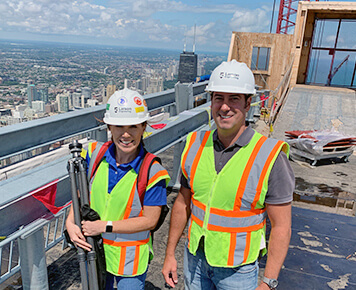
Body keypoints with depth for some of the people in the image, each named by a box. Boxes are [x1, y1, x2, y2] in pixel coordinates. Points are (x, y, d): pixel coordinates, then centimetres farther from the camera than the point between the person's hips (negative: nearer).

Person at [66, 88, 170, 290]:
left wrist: (106, 226, -22)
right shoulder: (95, 155, -10)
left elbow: (149, 220, -20)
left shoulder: (152, 172, -24)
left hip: (130, 257, -4)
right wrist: (71, 222, -11)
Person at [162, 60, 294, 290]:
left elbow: (281, 227, -13)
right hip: (195, 257, 4)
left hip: (238, 268, -3)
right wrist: (170, 254, 7)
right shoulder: (195, 144, -7)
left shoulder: (270, 157, -19)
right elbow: (183, 203, 3)